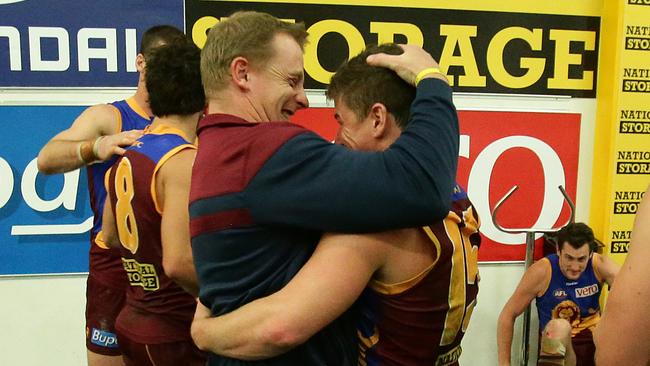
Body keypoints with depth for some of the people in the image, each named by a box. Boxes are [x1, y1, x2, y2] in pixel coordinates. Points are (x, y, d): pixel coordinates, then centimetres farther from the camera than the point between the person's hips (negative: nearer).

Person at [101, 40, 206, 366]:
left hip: (133, 323, 8)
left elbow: (112, 237, 17)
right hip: (175, 332, -8)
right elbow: (179, 262, -29)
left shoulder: (127, 154, 4)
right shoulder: (184, 159, -22)